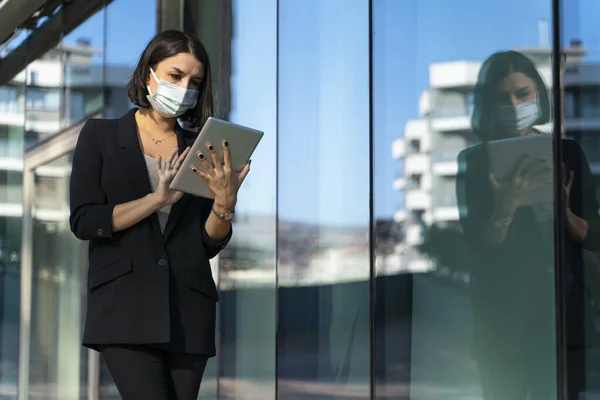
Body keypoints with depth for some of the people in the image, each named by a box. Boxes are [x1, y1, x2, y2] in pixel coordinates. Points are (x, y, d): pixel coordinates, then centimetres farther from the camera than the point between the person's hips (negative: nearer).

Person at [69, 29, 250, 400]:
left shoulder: (199, 150, 14)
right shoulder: (101, 135, 8)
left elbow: (210, 245, 10)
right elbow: (84, 221, -3)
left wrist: (224, 202, -10)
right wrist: (158, 198, -12)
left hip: (189, 310, 3)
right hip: (126, 306, -3)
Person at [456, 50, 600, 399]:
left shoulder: (568, 153, 4)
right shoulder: (473, 161, -2)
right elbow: (480, 247, -9)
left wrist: (564, 213, -17)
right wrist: (507, 205, -26)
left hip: (563, 313, 2)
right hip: (501, 318, -1)